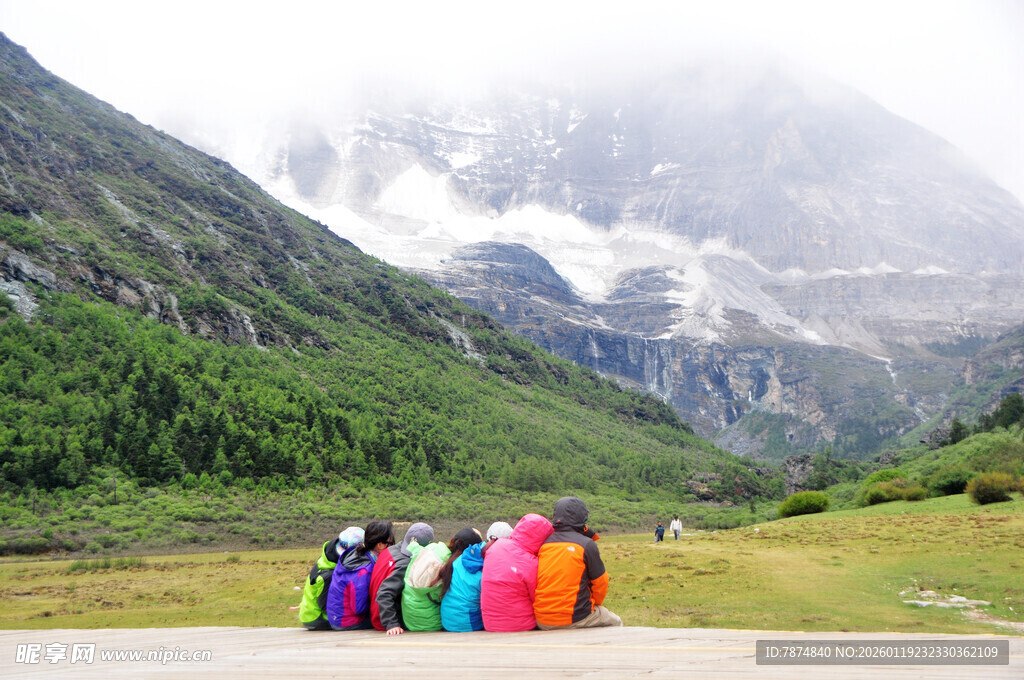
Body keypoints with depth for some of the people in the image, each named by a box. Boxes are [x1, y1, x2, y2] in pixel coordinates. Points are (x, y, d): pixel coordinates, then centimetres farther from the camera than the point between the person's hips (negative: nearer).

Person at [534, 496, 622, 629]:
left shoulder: (543, 544, 2)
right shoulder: (587, 544, -10)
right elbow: (600, 582, 0)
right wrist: (595, 604, 14)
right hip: (574, 620, -5)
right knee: (615, 622, 22)